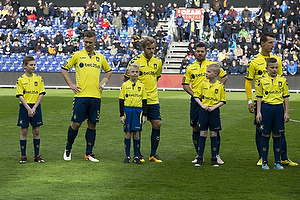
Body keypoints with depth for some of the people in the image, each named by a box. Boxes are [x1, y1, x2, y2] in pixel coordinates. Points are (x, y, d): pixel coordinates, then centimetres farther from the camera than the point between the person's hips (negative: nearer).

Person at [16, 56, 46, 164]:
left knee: (36, 131, 3)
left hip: (36, 107, 2)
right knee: (24, 131, 0)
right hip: (24, 107, -2)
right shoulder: (21, 80, -1)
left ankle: (37, 155, 10)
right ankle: (23, 156, 7)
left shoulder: (39, 79, 4)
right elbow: (20, 96, -5)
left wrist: (34, 108, -9)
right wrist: (28, 109, -14)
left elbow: (41, 94, 1)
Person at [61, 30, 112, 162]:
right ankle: (68, 149, 18)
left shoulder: (100, 57, 12)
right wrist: (71, 84, 0)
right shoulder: (77, 55, 3)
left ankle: (89, 154, 11)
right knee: (76, 124, -3)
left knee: (92, 124, 4)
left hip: (95, 96, 3)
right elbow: (64, 69, 9)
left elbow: (109, 71, 28)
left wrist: (104, 82, 12)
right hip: (81, 95, -3)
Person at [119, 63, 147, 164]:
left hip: (138, 110, 0)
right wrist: (122, 115, -1)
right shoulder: (125, 85, 3)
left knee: (137, 134, 1)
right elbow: (121, 100, 5)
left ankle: (136, 156, 8)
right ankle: (127, 156, 9)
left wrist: (144, 115, 4)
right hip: (127, 110, 0)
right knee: (127, 133, 1)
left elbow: (144, 101, 9)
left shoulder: (142, 85, 6)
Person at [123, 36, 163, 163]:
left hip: (153, 100, 4)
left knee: (157, 124, 0)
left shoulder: (158, 62, 7)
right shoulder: (135, 61, -8)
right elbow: (126, 79, 1)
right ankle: (138, 154, 13)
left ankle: (153, 154, 10)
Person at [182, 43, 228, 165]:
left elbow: (224, 77, 10)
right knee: (196, 128, 4)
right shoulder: (190, 68, 10)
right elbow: (185, 84, 11)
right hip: (196, 100, 2)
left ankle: (216, 155, 7)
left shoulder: (212, 65, 5)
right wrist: (193, 93, -5)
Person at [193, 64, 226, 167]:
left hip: (214, 111, -1)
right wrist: (202, 105, -6)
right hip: (203, 111, 1)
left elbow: (223, 100, 1)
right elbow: (196, 96, 7)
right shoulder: (203, 84, 1)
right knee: (203, 134, 2)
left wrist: (214, 107, -11)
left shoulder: (220, 86, -3)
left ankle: (214, 158, 10)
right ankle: (199, 158, 7)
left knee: (213, 134, 3)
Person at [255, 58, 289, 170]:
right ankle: (264, 162, 10)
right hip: (266, 108, -1)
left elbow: (286, 97, 7)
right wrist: (258, 112, -2)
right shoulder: (262, 80, 2)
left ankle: (277, 162, 12)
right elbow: (259, 97, 4)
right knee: (265, 135, 2)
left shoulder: (282, 80, 5)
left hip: (279, 108, 1)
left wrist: (286, 112, 2)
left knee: (277, 135, 5)